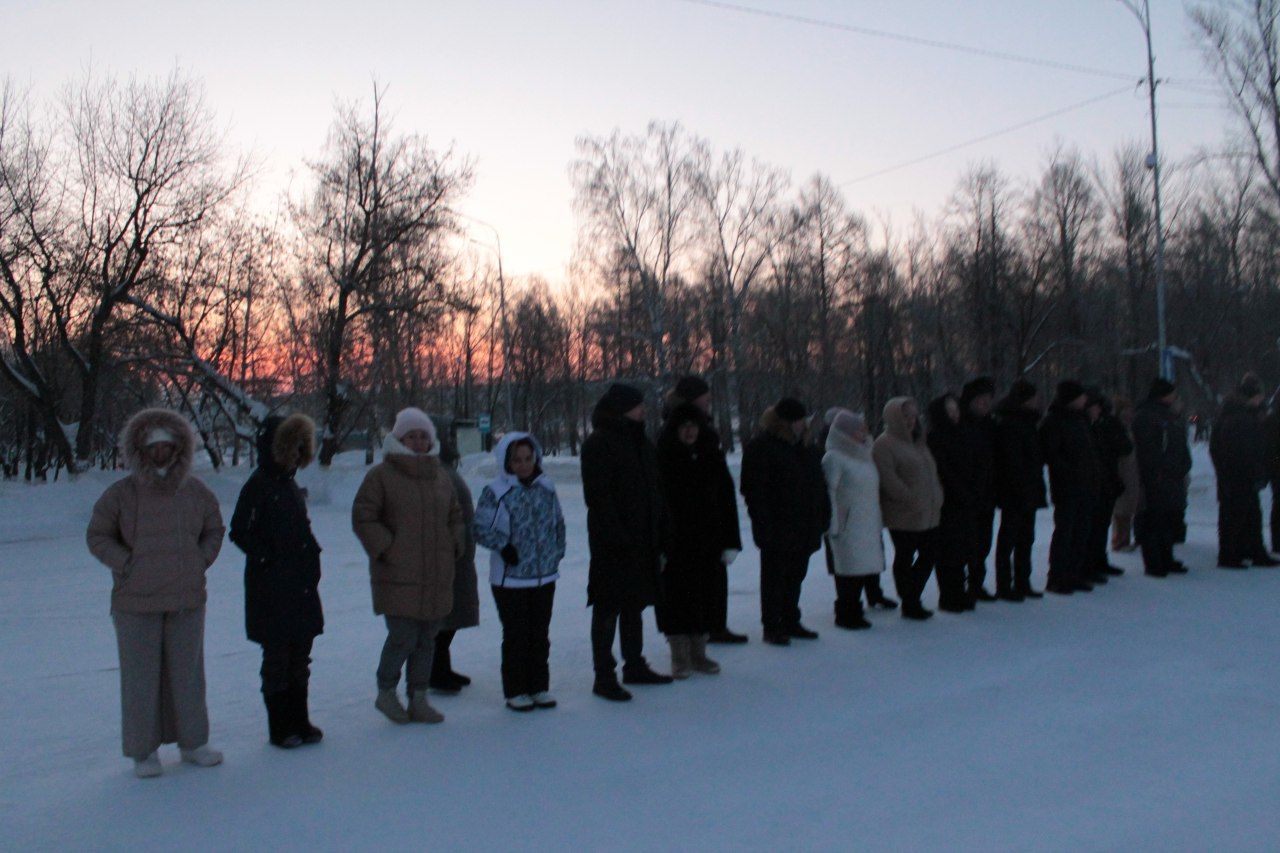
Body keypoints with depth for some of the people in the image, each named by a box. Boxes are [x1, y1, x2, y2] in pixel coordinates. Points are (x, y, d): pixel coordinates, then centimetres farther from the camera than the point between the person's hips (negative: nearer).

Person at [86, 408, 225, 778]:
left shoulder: (196, 491, 2)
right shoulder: (120, 494, -6)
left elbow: (214, 530, 14)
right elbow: (97, 536, 1)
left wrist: (200, 562, 1)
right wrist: (128, 566, -9)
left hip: (188, 601, 3)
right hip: (137, 603, -3)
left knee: (188, 672, 12)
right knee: (140, 676, 5)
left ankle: (192, 741, 25)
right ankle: (143, 751, 18)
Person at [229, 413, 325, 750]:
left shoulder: (290, 485, 13)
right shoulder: (259, 485, -10)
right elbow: (239, 532, -12)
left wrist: (311, 556, 8)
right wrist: (269, 559, -13)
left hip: (301, 586, 8)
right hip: (271, 588, -8)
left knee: (300, 657, 13)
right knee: (277, 658, 1)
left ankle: (299, 721, 23)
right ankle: (280, 728, 12)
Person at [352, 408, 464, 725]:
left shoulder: (440, 477, 14)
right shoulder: (381, 475, -4)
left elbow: (455, 516, 23)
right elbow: (363, 517, -5)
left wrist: (454, 546, 8)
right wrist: (386, 548, -12)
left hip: (436, 576, 6)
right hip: (397, 576, -5)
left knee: (426, 640, 10)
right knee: (403, 637, -8)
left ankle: (418, 700, 22)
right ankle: (386, 693, 16)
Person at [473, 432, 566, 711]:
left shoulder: (546, 487, 6)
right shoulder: (495, 491, -8)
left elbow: (558, 523, 17)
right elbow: (480, 528, -6)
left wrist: (557, 552, 9)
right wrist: (503, 546, -16)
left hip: (545, 576, 4)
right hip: (510, 579, -4)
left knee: (540, 635, 12)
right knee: (516, 636, 3)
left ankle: (539, 687, 24)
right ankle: (515, 691, 15)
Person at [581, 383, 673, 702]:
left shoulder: (642, 443, 13)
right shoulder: (599, 444, -12)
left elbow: (654, 493, 16)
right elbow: (598, 496, -18)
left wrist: (660, 538, 12)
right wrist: (618, 538, -22)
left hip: (642, 541, 8)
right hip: (613, 544, -8)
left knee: (634, 604, 17)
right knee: (608, 609, -1)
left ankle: (634, 666, 29)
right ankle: (604, 677, 7)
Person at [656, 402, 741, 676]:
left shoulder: (713, 457, 5)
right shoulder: (663, 459, -5)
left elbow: (727, 500, 6)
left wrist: (731, 542, 2)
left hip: (708, 542, 4)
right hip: (674, 543, -3)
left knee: (706, 596, 8)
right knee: (677, 596, 1)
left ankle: (698, 653, 22)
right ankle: (679, 657, 13)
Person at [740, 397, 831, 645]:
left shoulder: (807, 448, 13)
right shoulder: (760, 447, -11)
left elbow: (819, 485, 20)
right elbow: (754, 490, -15)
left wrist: (823, 516, 13)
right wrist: (764, 523, -20)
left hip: (804, 528, 7)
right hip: (777, 529, -7)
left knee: (795, 576, 15)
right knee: (774, 577, 1)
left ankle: (790, 621, 27)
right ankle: (771, 626, 9)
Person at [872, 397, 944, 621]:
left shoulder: (918, 441, 16)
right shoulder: (884, 444, -12)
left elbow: (931, 470, 23)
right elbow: (888, 479, -20)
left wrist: (937, 497, 11)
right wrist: (912, 500, -20)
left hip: (929, 514, 9)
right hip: (903, 516, -9)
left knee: (930, 554, 13)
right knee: (905, 558, 3)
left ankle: (912, 599, 26)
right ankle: (909, 604, 14)